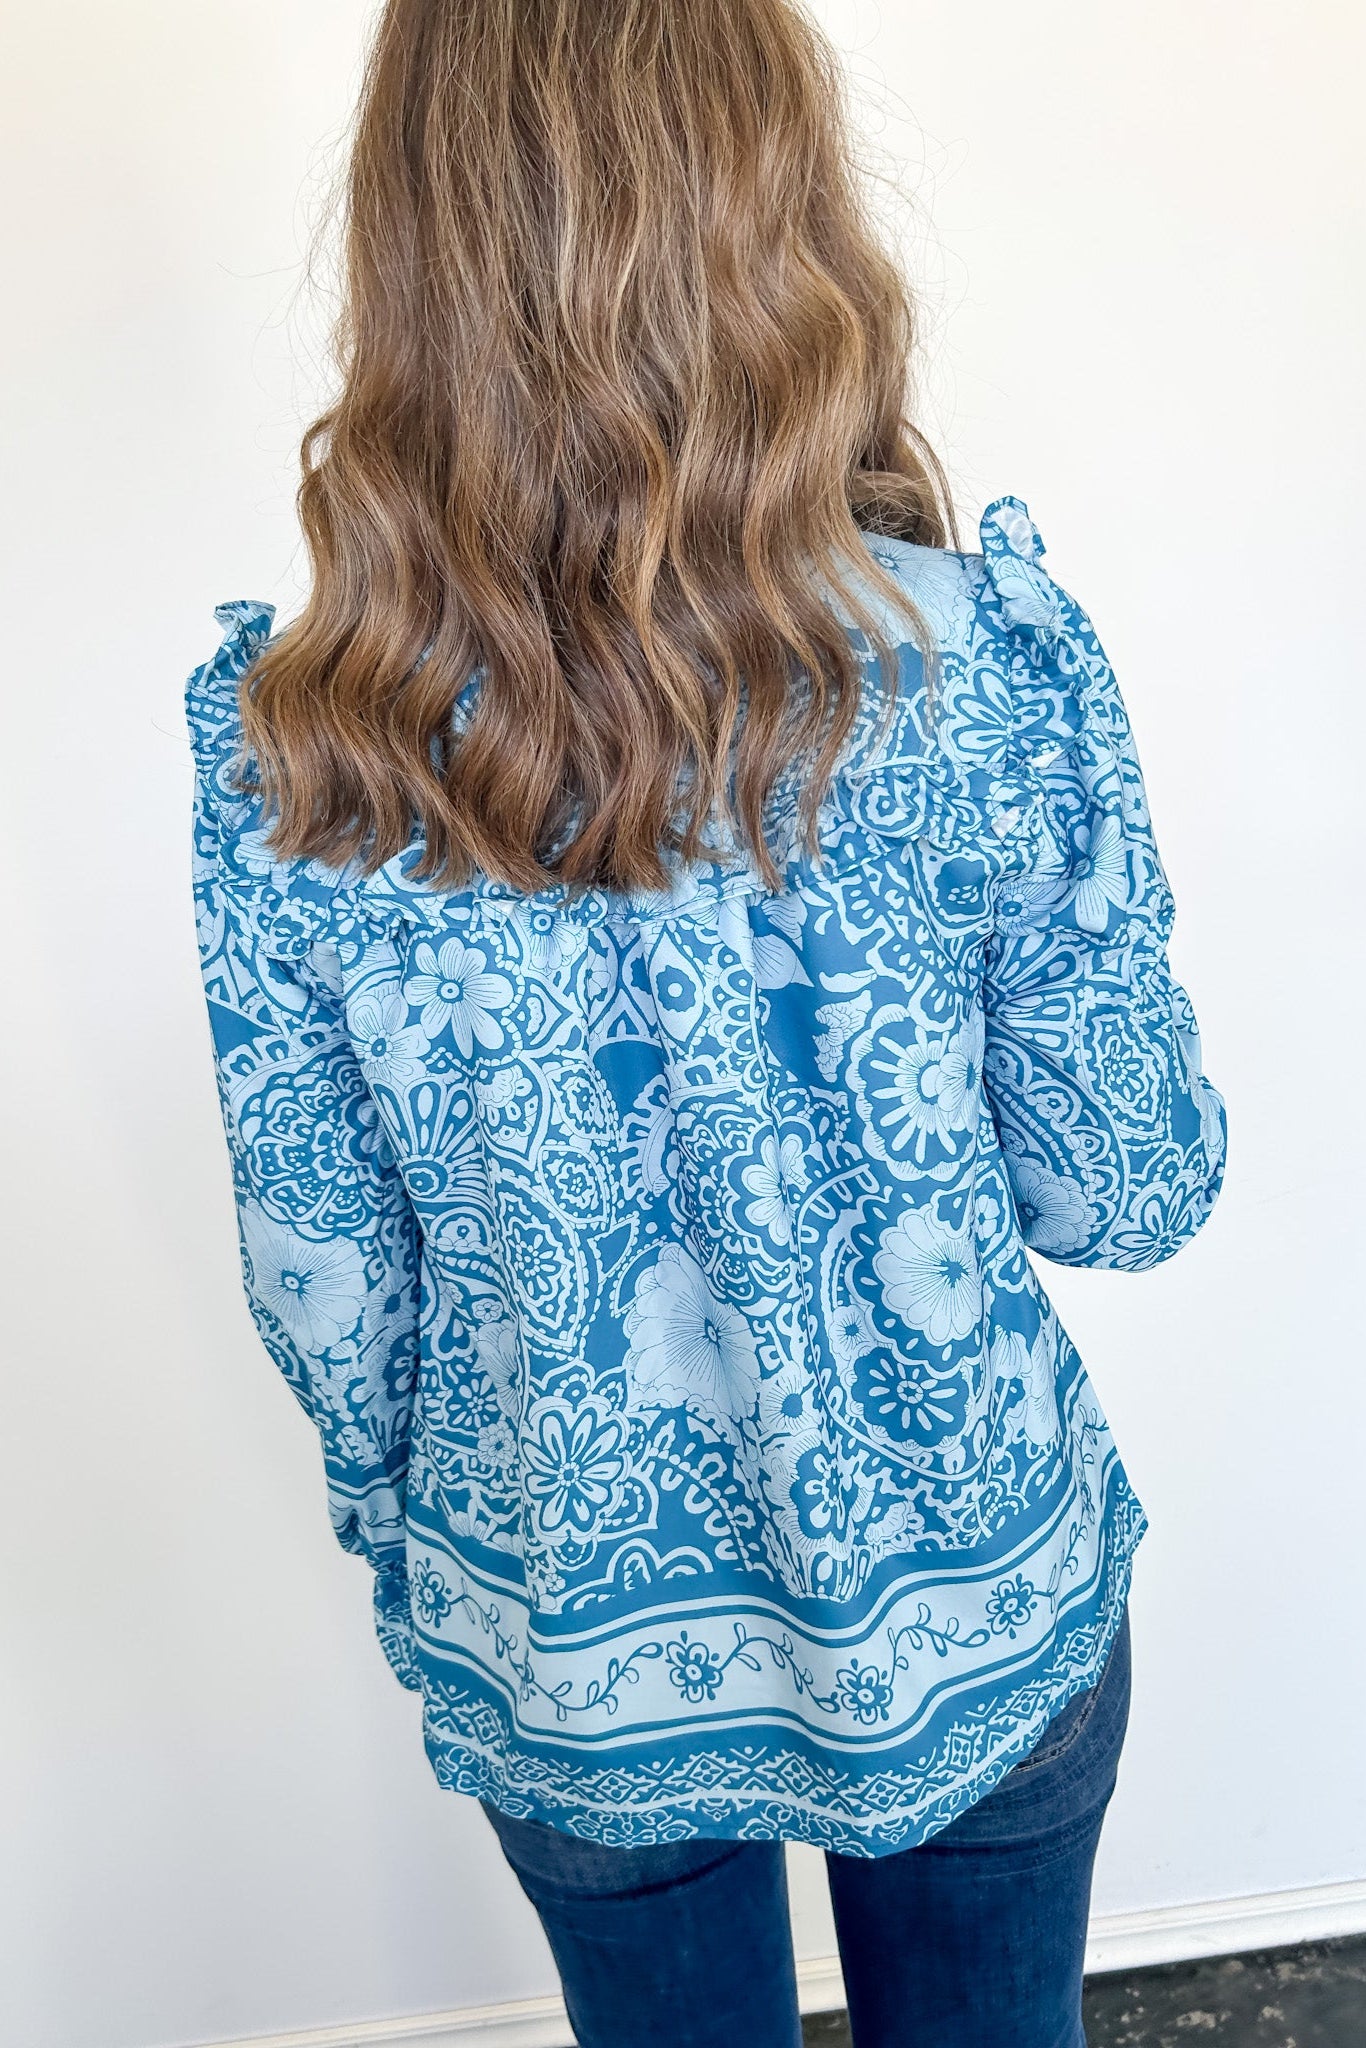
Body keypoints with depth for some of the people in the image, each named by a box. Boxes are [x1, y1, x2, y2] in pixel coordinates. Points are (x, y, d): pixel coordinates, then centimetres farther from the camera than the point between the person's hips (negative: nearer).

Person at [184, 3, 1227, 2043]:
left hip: (572, 1647, 1)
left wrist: (410, 1545, 10)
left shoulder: (278, 740, -19)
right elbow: (1134, 1196, -13)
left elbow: (322, 1283, -8)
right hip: (968, 1608, 0)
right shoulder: (992, 659, -23)